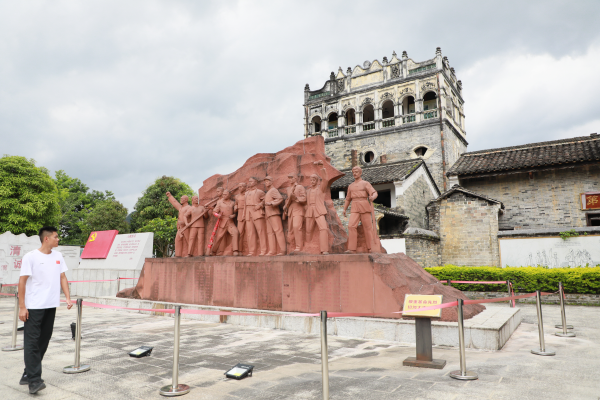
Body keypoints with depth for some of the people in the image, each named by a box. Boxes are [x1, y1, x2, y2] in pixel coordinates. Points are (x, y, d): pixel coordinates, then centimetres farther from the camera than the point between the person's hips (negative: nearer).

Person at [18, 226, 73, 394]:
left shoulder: (58, 256, 8)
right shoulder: (30, 257, -9)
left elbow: (62, 277, 12)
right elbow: (22, 281, -8)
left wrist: (68, 298, 3)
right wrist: (22, 307, -10)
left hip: (51, 306, 6)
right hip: (34, 307, -6)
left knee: (43, 342, 11)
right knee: (32, 342, -4)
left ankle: (28, 374, 23)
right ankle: (34, 380, -2)